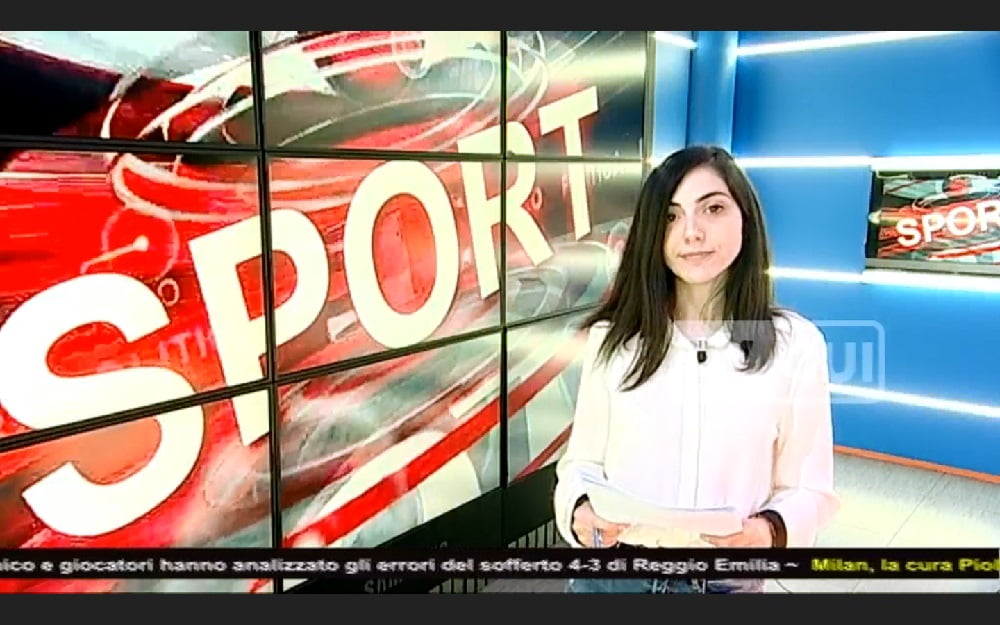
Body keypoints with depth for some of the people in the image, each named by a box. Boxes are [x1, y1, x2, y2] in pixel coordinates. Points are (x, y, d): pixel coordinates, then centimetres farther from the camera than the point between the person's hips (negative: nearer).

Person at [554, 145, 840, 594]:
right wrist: (580, 511, -20)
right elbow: (582, 462, -1)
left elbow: (809, 489, -4)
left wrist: (770, 531, -23)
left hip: (729, 584, 0)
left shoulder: (796, 344, -8)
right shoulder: (612, 338, -5)